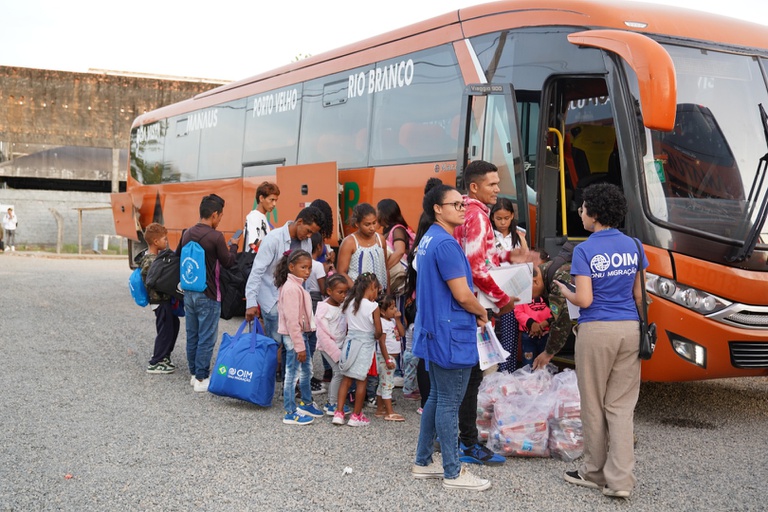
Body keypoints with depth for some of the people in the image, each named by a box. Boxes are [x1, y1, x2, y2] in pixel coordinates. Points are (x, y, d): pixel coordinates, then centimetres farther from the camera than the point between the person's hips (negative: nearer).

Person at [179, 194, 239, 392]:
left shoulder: (187, 234, 4)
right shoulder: (215, 237, -17)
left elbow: (178, 256, 18)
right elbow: (228, 262, -7)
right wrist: (233, 246, 12)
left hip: (188, 292, 7)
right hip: (207, 295, -7)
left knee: (192, 336, 15)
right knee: (206, 338, 1)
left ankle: (194, 374, 25)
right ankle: (202, 379, 5)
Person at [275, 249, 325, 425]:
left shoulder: (297, 286, 11)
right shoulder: (291, 288, -21)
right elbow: (291, 320, -24)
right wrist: (299, 346, -23)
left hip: (301, 333, 10)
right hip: (293, 336, -10)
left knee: (306, 369, 21)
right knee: (293, 374, -2)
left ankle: (306, 403, 37)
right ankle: (290, 413, 7)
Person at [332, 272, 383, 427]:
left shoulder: (349, 302, 4)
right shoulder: (373, 306, -11)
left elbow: (347, 326, 8)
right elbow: (378, 331, -8)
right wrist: (376, 337, 9)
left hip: (350, 340, 5)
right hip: (365, 343, -5)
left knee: (346, 378, 11)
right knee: (361, 380, 5)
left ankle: (339, 413, 8)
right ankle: (356, 416, 11)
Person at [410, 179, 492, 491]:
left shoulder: (428, 240, 13)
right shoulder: (446, 243, -19)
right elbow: (462, 294, -21)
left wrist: (472, 313, 11)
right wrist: (482, 313, -2)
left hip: (434, 332, 10)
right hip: (451, 335, -10)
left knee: (437, 397, 18)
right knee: (449, 403, -2)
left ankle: (423, 462, 26)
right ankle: (453, 473, 6)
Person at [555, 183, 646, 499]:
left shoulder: (584, 251, -10)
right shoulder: (632, 246, 6)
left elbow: (584, 300, -14)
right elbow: (638, 295, 11)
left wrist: (563, 292, 6)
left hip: (596, 331, -5)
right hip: (629, 330, 5)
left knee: (594, 405, 9)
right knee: (621, 406, 7)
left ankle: (595, 473, 20)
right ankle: (619, 480, 3)